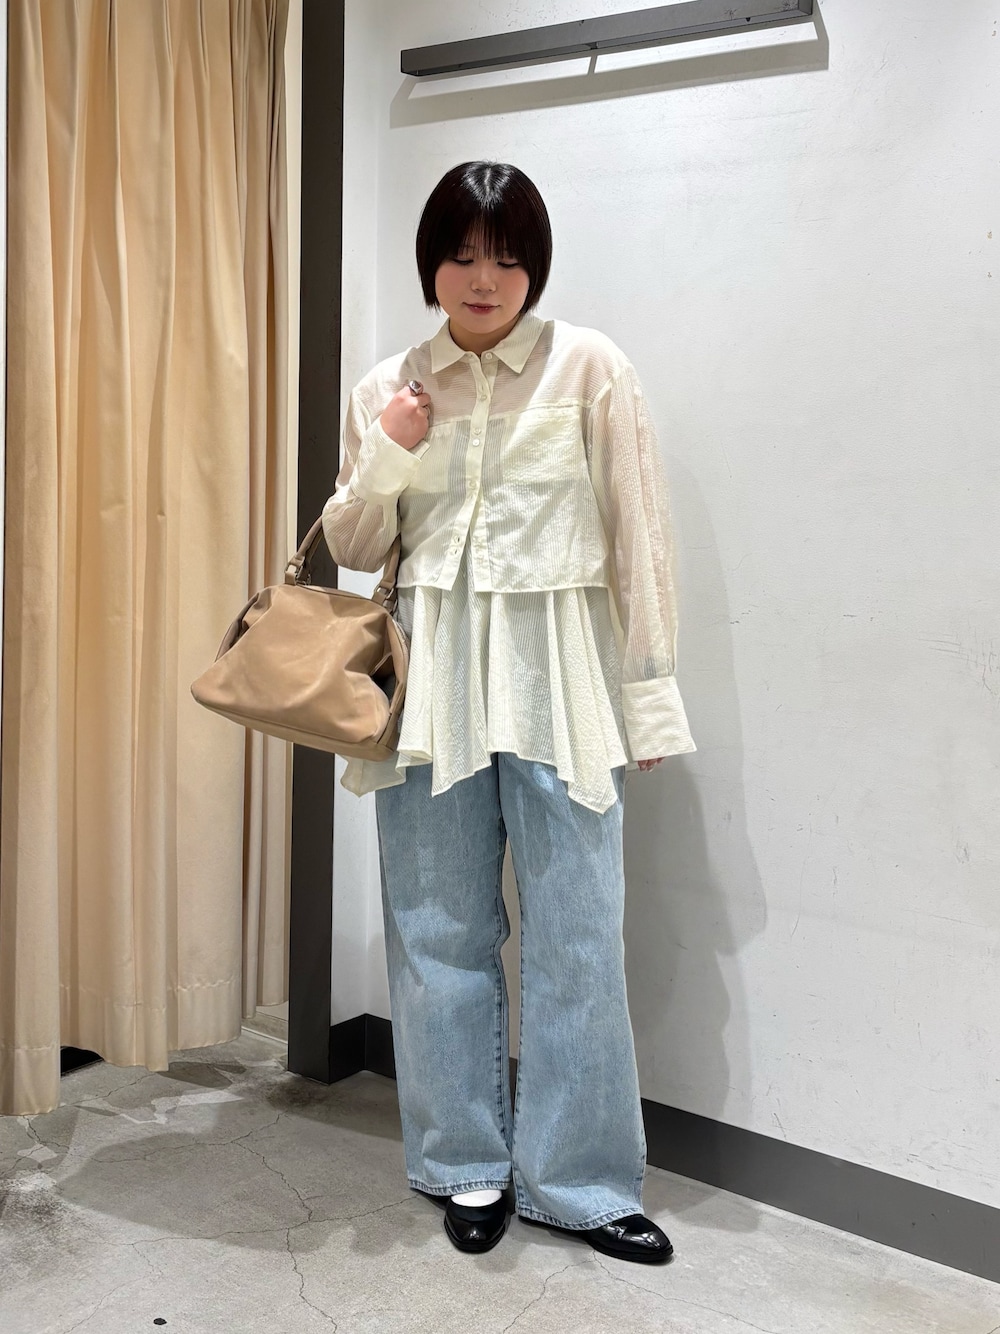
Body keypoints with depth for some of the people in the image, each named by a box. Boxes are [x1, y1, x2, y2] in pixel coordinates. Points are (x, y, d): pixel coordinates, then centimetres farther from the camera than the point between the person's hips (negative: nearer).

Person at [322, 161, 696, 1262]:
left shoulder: (589, 367, -1)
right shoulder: (387, 387, 7)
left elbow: (638, 533, -1)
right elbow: (353, 548, 12)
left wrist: (650, 689, -3)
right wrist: (383, 460, -7)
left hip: (557, 673, -2)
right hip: (433, 675, 3)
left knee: (576, 934, 1)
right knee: (440, 931, 9)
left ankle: (576, 1180, 18)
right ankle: (469, 1166, 26)